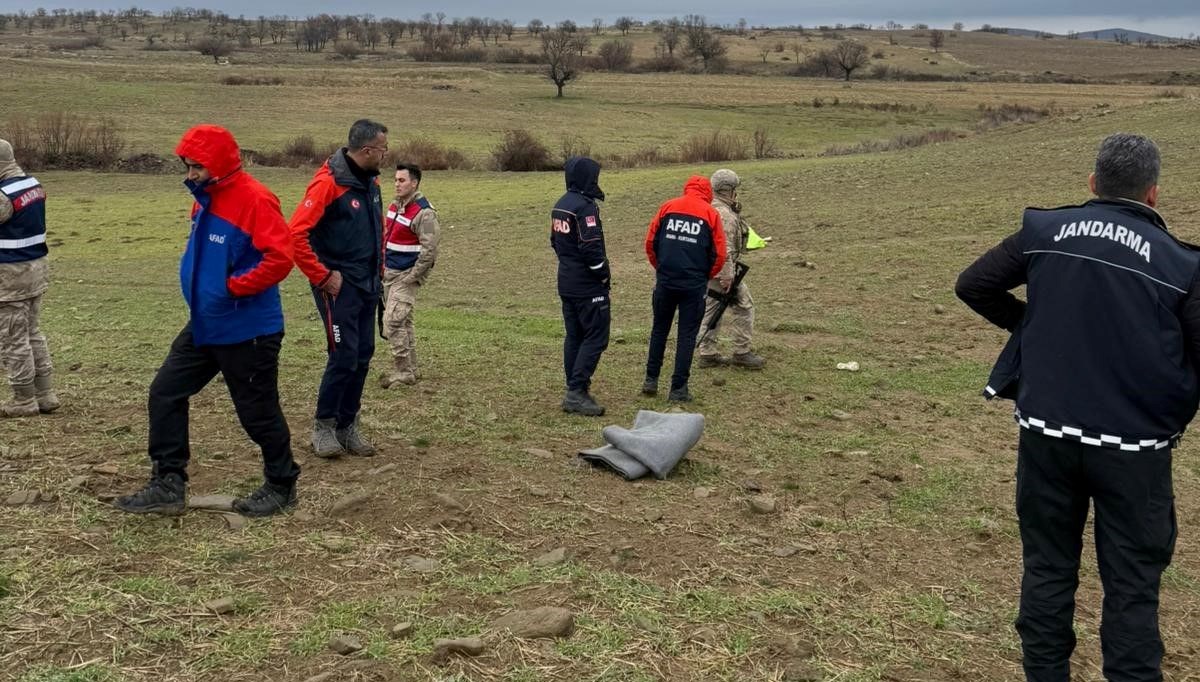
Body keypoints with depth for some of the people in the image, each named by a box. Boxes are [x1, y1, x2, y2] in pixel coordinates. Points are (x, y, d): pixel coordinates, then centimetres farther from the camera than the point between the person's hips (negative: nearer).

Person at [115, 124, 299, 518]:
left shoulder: (255, 200, -18)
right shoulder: (205, 199, 10)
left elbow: (280, 258, -26)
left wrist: (232, 287, -20)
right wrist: (196, 283, 9)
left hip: (248, 330, -9)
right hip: (203, 326, 9)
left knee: (258, 411, 3)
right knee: (165, 393, 9)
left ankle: (281, 487, 22)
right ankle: (167, 485, 17)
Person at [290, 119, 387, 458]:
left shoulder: (370, 181, 8)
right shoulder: (328, 183, -17)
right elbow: (295, 234, -22)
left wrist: (377, 271, 14)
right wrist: (322, 277, -17)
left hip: (368, 285, 8)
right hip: (339, 286, -8)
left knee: (363, 355, 9)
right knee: (344, 355, -7)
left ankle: (347, 426, 20)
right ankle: (324, 427, 9)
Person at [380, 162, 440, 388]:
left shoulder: (424, 213, -17)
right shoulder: (395, 205, 10)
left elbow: (429, 251, -21)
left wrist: (410, 278, -18)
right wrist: (382, 267, 16)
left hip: (407, 276, -9)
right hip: (389, 274, 9)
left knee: (393, 322, -13)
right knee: (403, 323, 14)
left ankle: (404, 373, -6)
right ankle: (410, 368, 24)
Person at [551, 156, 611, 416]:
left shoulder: (560, 206, 11)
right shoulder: (585, 207, -18)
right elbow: (591, 248, -22)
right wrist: (604, 276, -11)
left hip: (567, 284, 9)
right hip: (589, 286, -9)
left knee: (574, 336, 13)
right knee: (596, 337, -5)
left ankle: (574, 391, 17)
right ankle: (576, 392, -9)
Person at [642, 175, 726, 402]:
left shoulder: (667, 207, 5)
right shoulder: (710, 213, 0)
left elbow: (650, 243, 4)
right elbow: (719, 254, -1)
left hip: (665, 280, 2)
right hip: (694, 285, -2)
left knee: (659, 329, 17)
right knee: (687, 334, 5)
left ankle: (651, 380, 21)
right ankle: (678, 388, 6)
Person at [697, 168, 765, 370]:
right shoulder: (725, 214, -21)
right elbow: (725, 249, -26)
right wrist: (727, 277, -25)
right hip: (721, 270, -10)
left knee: (711, 310, 14)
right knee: (743, 308, 1)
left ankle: (706, 353, 17)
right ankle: (741, 353, 6)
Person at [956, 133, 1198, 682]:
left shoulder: (1044, 229, -1)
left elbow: (972, 285, 7)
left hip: (1046, 433, 2)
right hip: (1133, 446, -2)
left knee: (1047, 568, 16)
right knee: (1131, 586, 8)